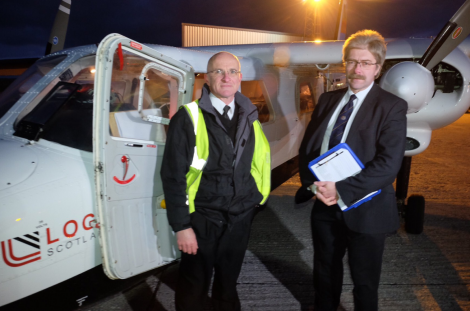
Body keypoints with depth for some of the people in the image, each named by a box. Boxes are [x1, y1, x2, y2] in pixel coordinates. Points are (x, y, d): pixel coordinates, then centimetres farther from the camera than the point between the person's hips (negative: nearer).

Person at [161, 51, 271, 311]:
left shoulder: (249, 118, 5)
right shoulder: (188, 118, -11)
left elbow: (259, 160, 15)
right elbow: (173, 175, -12)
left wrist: (258, 195, 6)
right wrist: (181, 226, -13)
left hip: (240, 218, 4)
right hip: (202, 219, -4)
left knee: (228, 284, 20)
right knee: (194, 288, 11)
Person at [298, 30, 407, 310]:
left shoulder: (392, 107, -10)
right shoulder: (328, 100, 6)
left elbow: (388, 164, -20)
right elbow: (307, 147, 6)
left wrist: (341, 190, -23)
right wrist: (313, 183, -12)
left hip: (365, 209, -4)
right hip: (325, 205, 5)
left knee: (365, 282, 15)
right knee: (325, 273, 24)